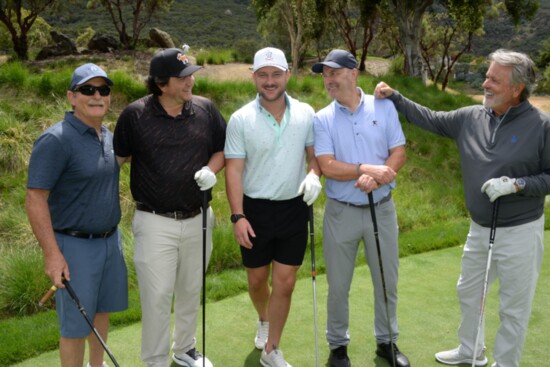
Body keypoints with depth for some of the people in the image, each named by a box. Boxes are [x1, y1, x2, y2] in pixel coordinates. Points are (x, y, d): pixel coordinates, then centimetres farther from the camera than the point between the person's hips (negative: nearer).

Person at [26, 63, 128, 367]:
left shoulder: (107, 135, 5)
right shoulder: (56, 140, -18)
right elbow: (35, 199, -19)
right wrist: (51, 253, -22)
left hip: (110, 239, 8)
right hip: (75, 246, -7)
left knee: (102, 308, 21)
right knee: (76, 324, 4)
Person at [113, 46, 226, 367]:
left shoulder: (206, 109, 0)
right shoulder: (135, 114, -7)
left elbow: (222, 149, 9)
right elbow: (117, 158, 2)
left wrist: (211, 170, -10)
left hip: (198, 220, 4)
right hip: (155, 223, -3)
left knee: (191, 291, 18)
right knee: (157, 296, 2)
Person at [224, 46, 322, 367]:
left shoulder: (306, 114, -2)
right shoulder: (241, 119, -7)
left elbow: (316, 153, 8)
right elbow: (234, 169, -8)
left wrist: (314, 174, -15)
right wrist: (238, 216, -13)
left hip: (294, 208, 1)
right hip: (256, 209, -1)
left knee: (285, 283, 3)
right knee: (257, 280, 13)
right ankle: (265, 320, 46)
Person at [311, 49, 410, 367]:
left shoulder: (384, 107, 0)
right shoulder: (322, 119, -3)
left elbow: (400, 154, -4)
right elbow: (327, 166, -13)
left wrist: (376, 178, -21)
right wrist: (369, 169, -20)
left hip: (382, 208, 1)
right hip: (341, 212, -1)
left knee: (387, 281, 13)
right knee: (338, 286, 9)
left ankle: (387, 341, 32)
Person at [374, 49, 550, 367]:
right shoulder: (470, 117, -2)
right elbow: (430, 119, 8)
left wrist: (517, 184, -25)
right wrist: (394, 97, 2)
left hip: (520, 232, -6)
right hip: (480, 228, 6)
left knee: (514, 307, 8)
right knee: (469, 292, 22)